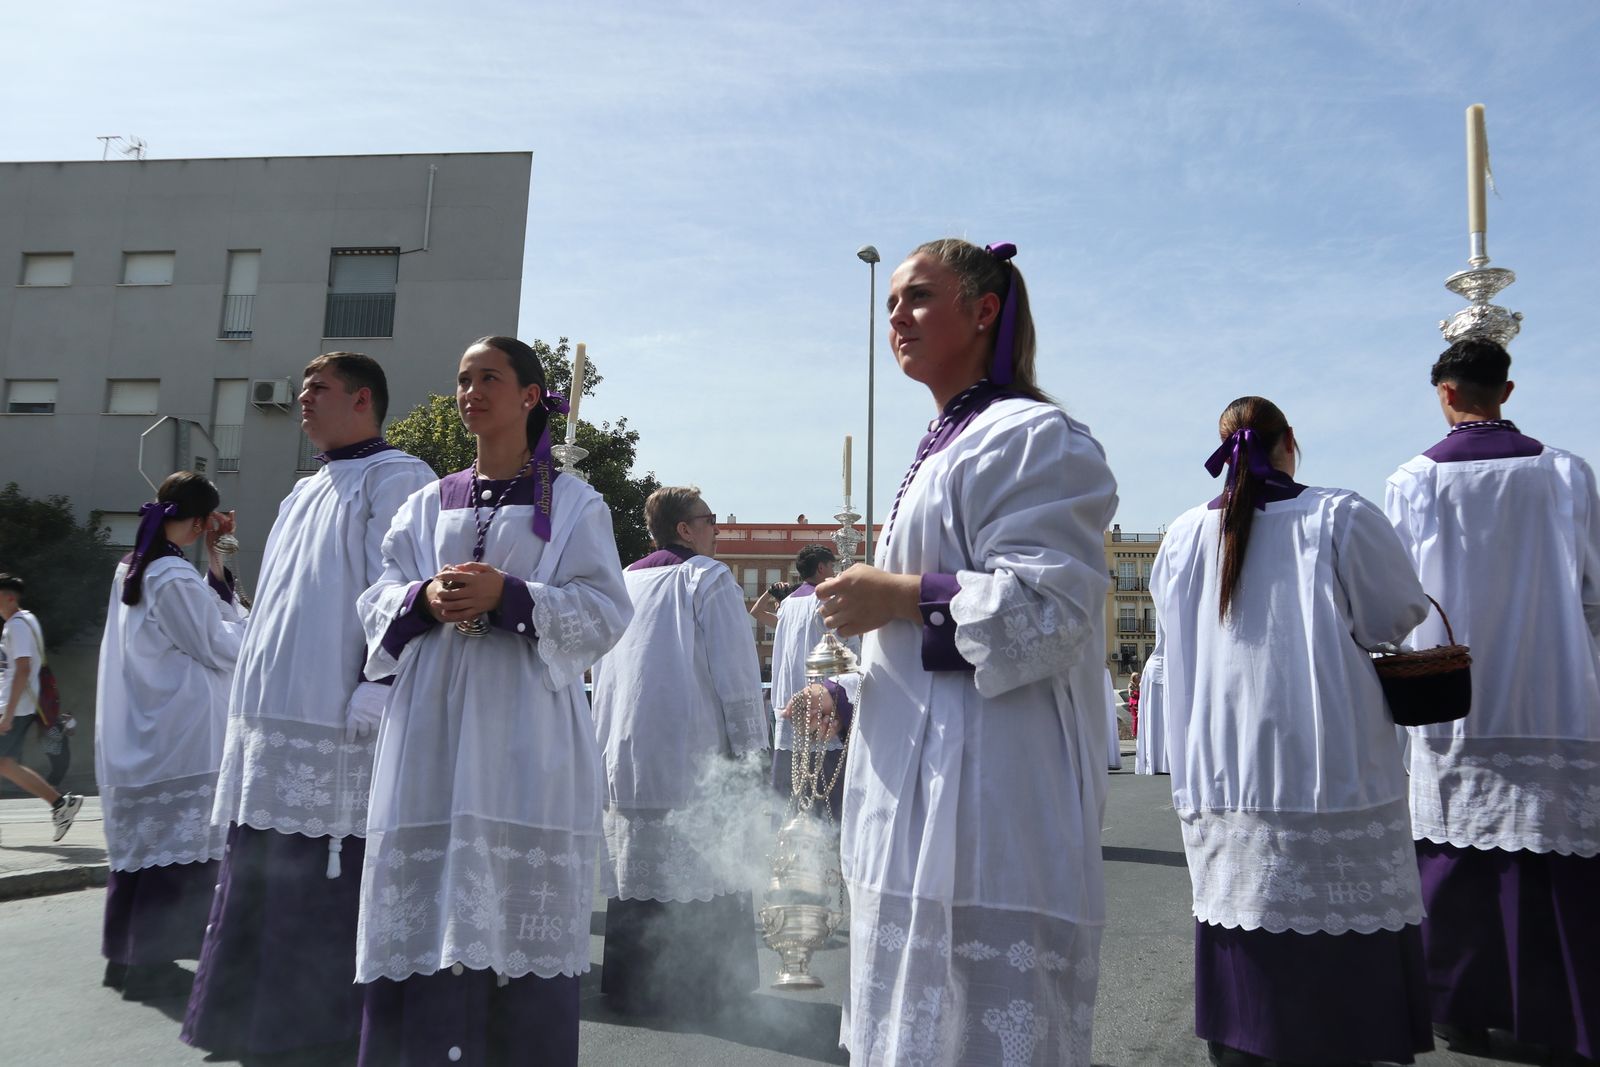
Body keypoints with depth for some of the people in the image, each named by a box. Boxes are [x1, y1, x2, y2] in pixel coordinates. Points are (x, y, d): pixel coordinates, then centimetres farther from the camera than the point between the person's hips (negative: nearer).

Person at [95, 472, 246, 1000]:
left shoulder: (130, 570, 10)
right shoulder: (177, 577, -17)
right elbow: (221, 648, -11)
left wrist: (217, 571, 6)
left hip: (136, 733, 9)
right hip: (182, 734, -9)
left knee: (137, 841, 15)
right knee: (178, 847, -1)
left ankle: (124, 956, 23)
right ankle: (151, 963, 5)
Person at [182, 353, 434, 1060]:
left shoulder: (394, 478, -4)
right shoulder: (305, 492, 23)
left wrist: (374, 695, -22)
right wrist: (251, 707, 19)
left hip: (334, 728, -9)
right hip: (273, 720, 9)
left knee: (325, 883, -5)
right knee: (260, 879, 13)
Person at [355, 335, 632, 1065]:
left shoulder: (574, 504, 5)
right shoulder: (427, 504, 16)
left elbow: (607, 611, -3)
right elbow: (376, 605, 12)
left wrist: (508, 596, -16)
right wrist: (425, 599, -10)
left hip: (524, 735, -3)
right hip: (433, 731, 3)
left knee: (522, 914, -2)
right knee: (419, 911, 1)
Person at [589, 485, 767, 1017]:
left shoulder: (622, 583, 12)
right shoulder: (707, 579, -6)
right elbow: (736, 673, -10)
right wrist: (750, 750, -3)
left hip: (624, 760, 6)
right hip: (692, 762, -6)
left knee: (634, 874, 11)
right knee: (703, 875, 2)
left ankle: (630, 987, 18)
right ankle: (702, 988, 8)